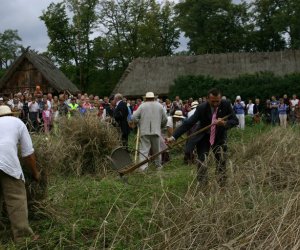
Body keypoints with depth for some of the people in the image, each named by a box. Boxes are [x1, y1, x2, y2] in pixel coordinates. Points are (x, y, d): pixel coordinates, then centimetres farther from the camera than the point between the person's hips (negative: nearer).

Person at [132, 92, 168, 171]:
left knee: (144, 149, -3)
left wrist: (140, 123, 12)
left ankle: (143, 166, -14)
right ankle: (158, 165, 26)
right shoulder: (159, 106, 8)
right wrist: (160, 126, 25)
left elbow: (134, 118, -5)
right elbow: (165, 119, 9)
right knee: (156, 149, 14)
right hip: (156, 131, 2)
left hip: (145, 131, -2)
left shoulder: (142, 106, 0)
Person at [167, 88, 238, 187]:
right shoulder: (202, 108, -23)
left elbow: (235, 121, -11)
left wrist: (224, 123, -34)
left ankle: (221, 187, 14)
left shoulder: (226, 105, -17)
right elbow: (188, 123, -24)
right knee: (202, 163, -5)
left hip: (220, 138, 2)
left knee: (222, 163, 1)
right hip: (204, 137, -2)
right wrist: (173, 137, -32)